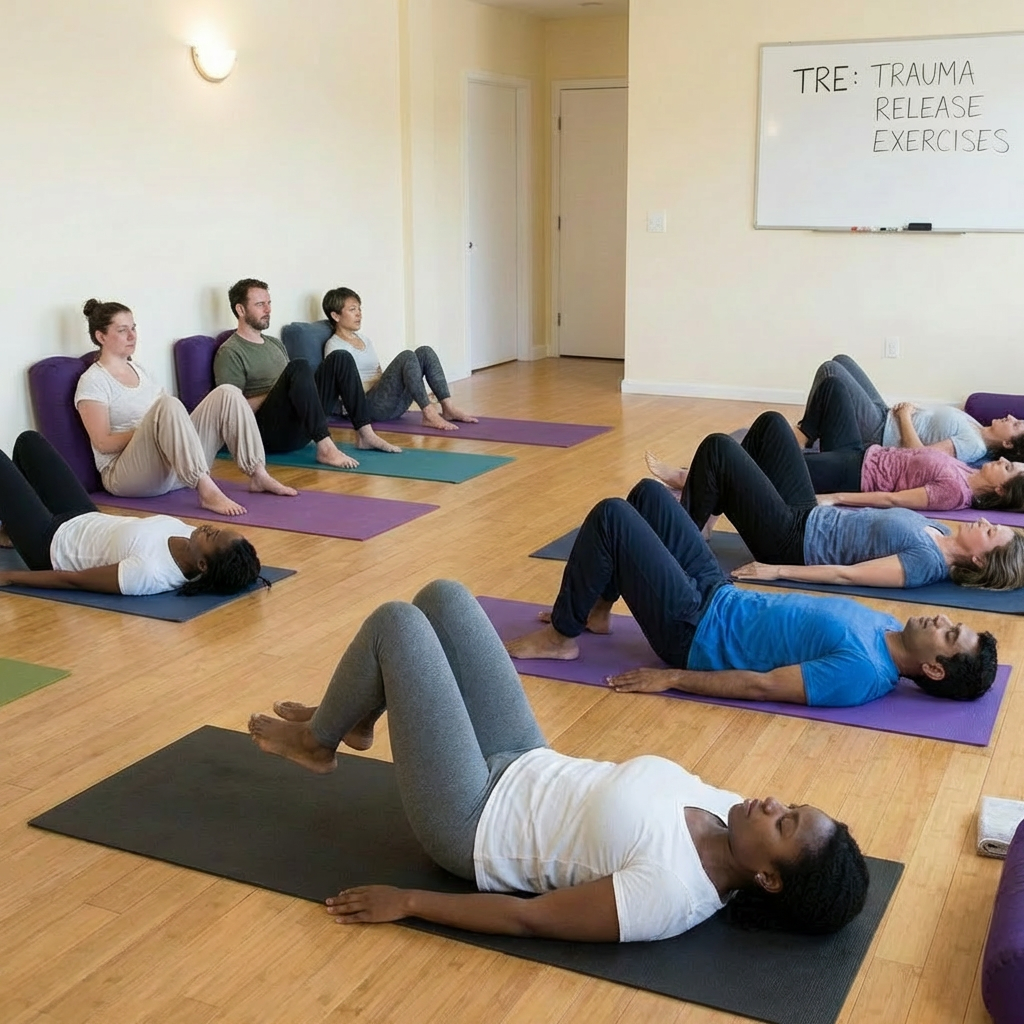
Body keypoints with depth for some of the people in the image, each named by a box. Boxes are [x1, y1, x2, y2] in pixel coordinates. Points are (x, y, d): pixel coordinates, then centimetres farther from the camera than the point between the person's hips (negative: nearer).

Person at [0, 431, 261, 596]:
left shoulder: (149, 573, -43)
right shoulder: (189, 536, -22)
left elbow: (71, 579, -30)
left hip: (51, 542, -7)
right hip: (86, 520, 7)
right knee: (29, 440, 22)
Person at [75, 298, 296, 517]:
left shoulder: (138, 369, 19)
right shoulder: (93, 381, -4)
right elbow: (103, 444, -13)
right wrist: (149, 430, -18)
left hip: (176, 467, 7)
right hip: (126, 474, -7)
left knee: (227, 394, -8)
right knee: (169, 405, -36)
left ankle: (258, 475, -11)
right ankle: (207, 491, -42)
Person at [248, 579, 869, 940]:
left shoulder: (672, 892, -31)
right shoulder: (728, 814, -9)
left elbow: (530, 918, -26)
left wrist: (408, 902, -19)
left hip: (475, 823, -8)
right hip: (526, 767, 8)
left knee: (397, 623, -9)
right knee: (442, 597, 7)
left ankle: (316, 742, 19)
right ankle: (355, 720, 30)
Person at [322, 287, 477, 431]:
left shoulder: (365, 340, 24)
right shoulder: (335, 347, -2)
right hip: (371, 405, -8)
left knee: (425, 351, -6)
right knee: (406, 356, -26)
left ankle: (448, 408, -17)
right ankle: (429, 414, -34)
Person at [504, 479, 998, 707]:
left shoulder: (862, 673, -25)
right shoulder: (884, 627, 2)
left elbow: (761, 685, -25)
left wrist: (671, 677, -22)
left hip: (695, 630, -9)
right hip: (719, 594, 9)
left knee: (610, 516, -17)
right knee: (647, 492, 13)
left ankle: (561, 636, 1)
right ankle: (596, 609, 23)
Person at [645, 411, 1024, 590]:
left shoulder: (928, 562, -22)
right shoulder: (937, 532, 3)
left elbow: (849, 575, -25)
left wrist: (777, 570, -25)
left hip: (791, 540, -9)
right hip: (808, 516, 9)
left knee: (717, 447, -16)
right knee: (771, 423, 12)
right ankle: (697, 484, 23)